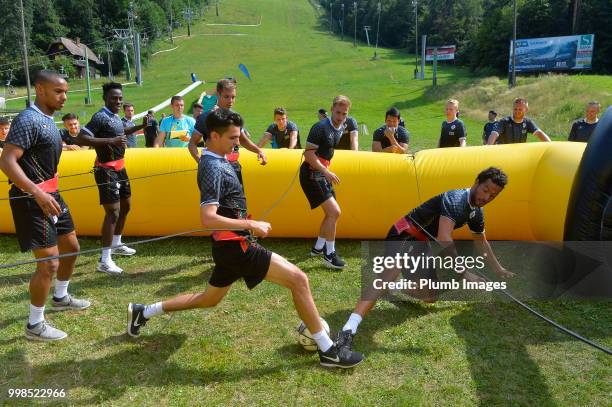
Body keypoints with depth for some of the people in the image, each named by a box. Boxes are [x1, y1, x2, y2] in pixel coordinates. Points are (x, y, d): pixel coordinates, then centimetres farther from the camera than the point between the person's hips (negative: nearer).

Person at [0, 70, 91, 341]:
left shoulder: (48, 120, 11)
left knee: (71, 247, 20)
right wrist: (38, 194, -35)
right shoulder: (28, 120, -19)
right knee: (49, 262, -7)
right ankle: (35, 325, 8)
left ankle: (60, 298, 41)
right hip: (32, 200, -10)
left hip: (50, 195, 10)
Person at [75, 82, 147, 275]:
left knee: (125, 205, 20)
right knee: (113, 211, -13)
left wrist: (140, 126, 18)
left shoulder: (116, 116, 9)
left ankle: (116, 244, 38)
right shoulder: (100, 117, -18)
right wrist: (110, 141, -34)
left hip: (119, 168, 10)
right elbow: (80, 138, -28)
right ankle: (104, 260, -9)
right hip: (106, 170, -10)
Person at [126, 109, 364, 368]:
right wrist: (251, 225, -25)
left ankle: (143, 312, 37)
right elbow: (208, 219, -28)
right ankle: (328, 351, -6)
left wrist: (247, 225, 23)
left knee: (209, 299, 27)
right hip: (235, 245, -10)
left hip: (229, 246, 10)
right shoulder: (213, 167, -19)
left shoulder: (215, 161, 12)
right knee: (298, 279, -12)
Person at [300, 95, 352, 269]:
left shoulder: (341, 127, 8)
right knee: (334, 211, -14)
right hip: (311, 174, -9)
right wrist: (327, 172, -26)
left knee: (332, 213, 13)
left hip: (322, 174, 9)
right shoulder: (320, 127, -18)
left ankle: (318, 247, 28)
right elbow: (308, 154, -22)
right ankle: (329, 253, -2)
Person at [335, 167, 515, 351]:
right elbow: (444, 239, -35)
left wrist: (500, 271, 32)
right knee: (389, 275, -35)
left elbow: (481, 242, 27)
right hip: (404, 235, -10)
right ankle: (348, 330, -49)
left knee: (430, 296, 13)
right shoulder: (455, 199, -22)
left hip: (419, 245, 10)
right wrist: (463, 272, -33)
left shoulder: (476, 212, 8)